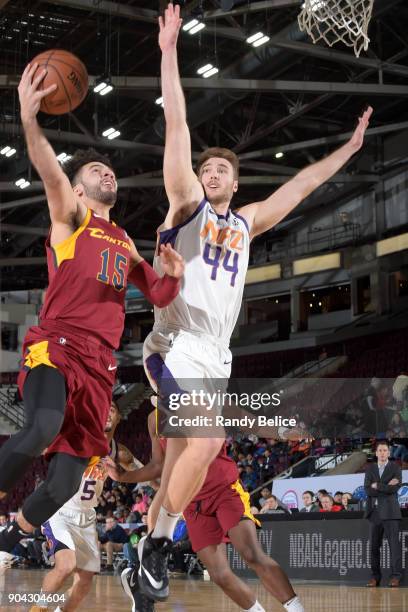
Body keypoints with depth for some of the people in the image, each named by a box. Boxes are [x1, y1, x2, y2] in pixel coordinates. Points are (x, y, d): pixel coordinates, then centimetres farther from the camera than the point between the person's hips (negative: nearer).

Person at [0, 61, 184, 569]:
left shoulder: (124, 242, 26)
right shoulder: (70, 216, 8)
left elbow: (157, 296, 28)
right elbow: (48, 170, -12)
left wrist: (172, 274, 4)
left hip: (99, 365, 6)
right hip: (55, 346, -6)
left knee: (67, 479, 1)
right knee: (42, 429, -35)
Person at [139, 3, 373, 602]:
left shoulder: (245, 224, 18)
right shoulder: (186, 204, 3)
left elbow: (298, 186, 27)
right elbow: (177, 125, -3)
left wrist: (347, 149, 31)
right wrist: (170, 51, -7)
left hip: (216, 357, 6)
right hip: (175, 349, -6)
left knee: (181, 452, 8)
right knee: (209, 440, -23)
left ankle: (155, 542, 19)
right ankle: (158, 541, -8)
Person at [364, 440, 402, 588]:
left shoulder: (395, 468, 4)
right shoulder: (370, 469, 13)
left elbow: (395, 488, -11)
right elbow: (367, 490, 0)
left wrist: (377, 486, -6)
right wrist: (386, 487, -9)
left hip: (390, 511, -3)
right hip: (374, 512, 3)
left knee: (394, 543, -7)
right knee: (374, 545, 4)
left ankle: (396, 576, -5)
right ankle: (375, 576, 9)